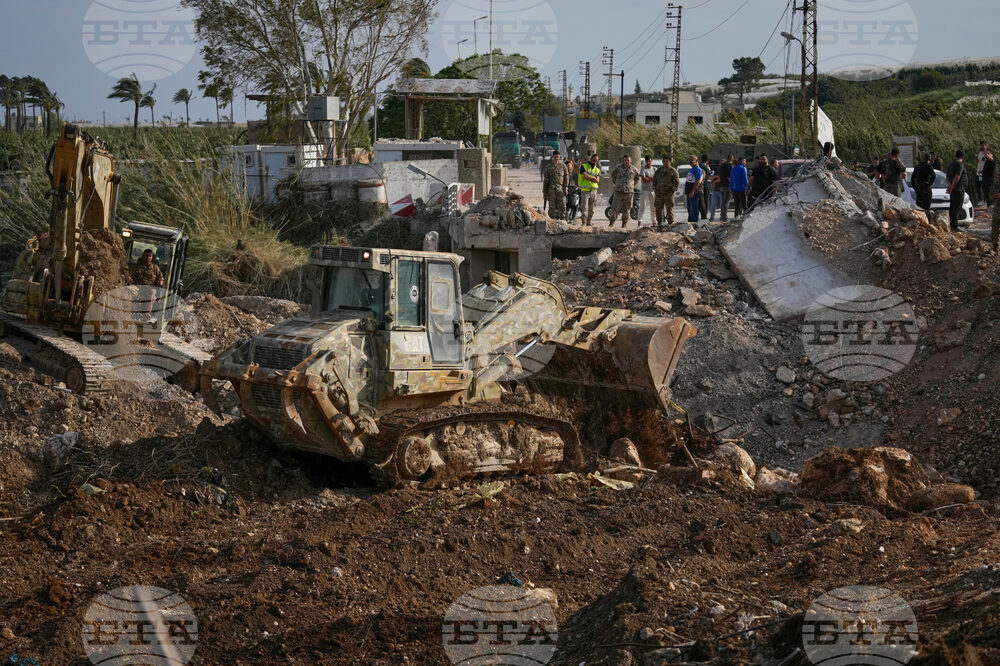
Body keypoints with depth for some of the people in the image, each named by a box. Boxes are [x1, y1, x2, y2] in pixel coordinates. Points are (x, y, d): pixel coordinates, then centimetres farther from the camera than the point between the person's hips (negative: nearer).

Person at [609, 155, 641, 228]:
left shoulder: (634, 170, 3)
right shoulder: (618, 168, 2)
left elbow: (638, 178, 23)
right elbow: (613, 175, 20)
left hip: (629, 192, 1)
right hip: (619, 191, -1)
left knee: (626, 210, 3)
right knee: (615, 208, -8)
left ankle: (624, 225, 12)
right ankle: (611, 223, 0)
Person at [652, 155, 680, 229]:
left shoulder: (673, 171, 0)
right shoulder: (658, 170, 13)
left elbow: (677, 182, -1)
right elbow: (654, 181, 19)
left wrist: (673, 190, -9)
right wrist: (655, 189, 8)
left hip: (669, 193, -4)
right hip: (659, 193, 4)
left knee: (669, 209, -7)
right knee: (658, 209, 4)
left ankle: (670, 224, -4)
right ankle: (659, 224, 13)